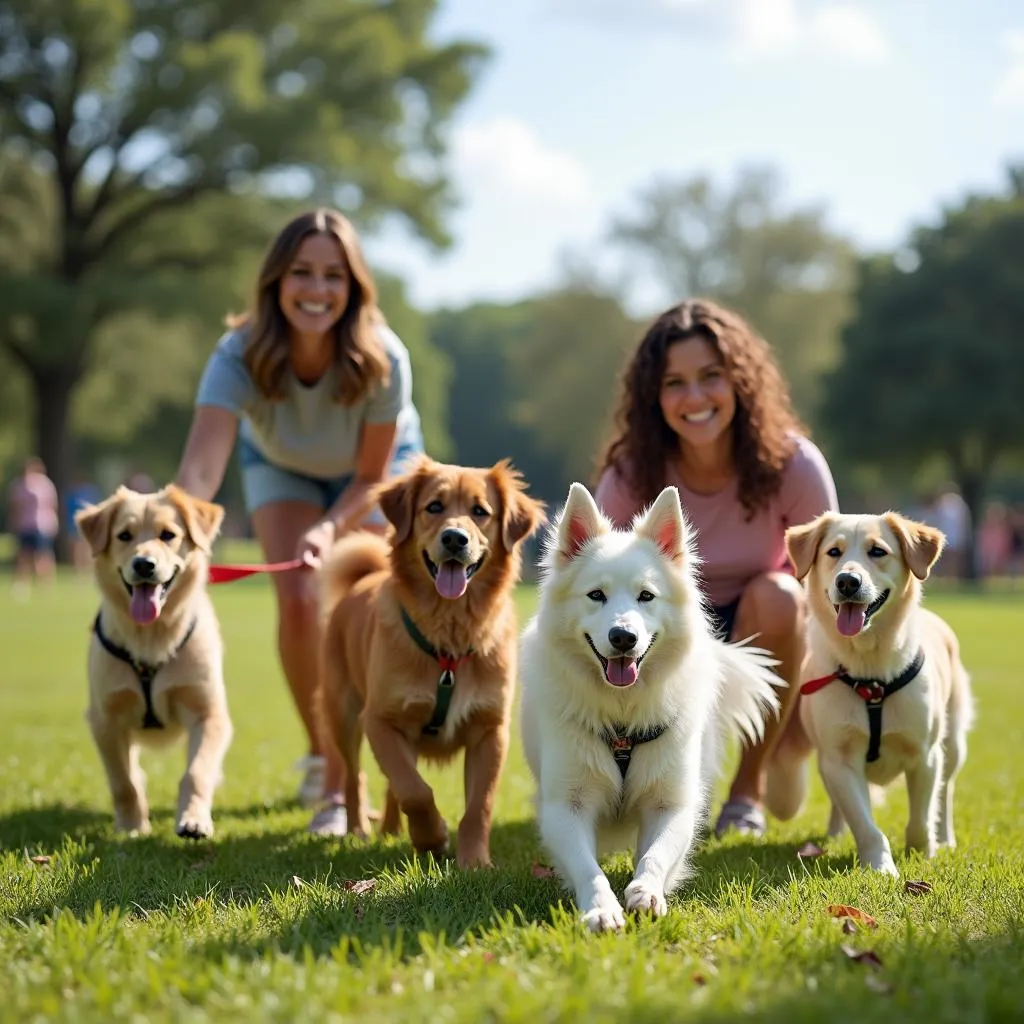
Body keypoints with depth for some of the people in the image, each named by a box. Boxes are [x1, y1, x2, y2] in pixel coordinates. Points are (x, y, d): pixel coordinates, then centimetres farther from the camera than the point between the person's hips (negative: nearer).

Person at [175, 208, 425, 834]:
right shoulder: (241, 355, -38)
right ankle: (319, 747, 10)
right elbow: (202, 463, -53)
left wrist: (330, 527, -43)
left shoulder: (382, 359, -37)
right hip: (282, 466, 1)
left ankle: (338, 785, 0)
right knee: (298, 601, -15)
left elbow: (371, 476, -24)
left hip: (378, 465, -1)